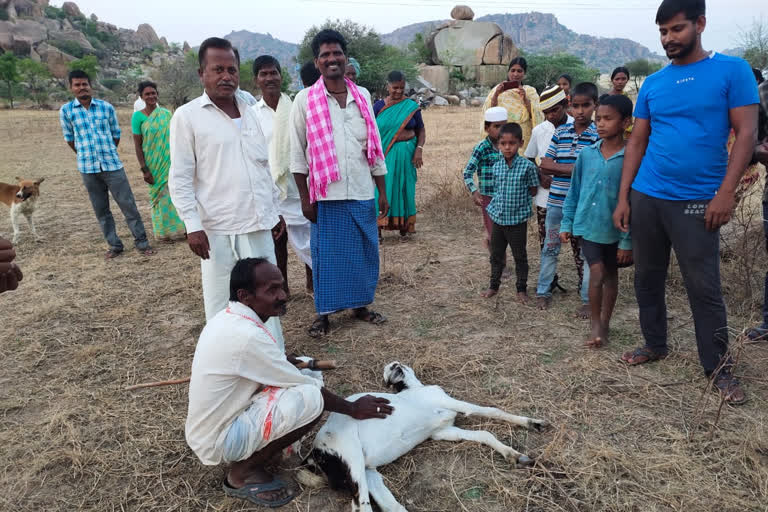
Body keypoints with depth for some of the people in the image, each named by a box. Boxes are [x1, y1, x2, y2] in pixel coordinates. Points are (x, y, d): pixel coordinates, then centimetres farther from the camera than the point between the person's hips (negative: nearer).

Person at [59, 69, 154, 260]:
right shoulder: (65, 111, 1)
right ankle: (114, 245, 18)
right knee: (101, 210, 8)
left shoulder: (107, 107, 1)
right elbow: (70, 138, 11)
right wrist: (86, 156, 15)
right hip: (88, 169, 1)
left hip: (112, 165, -1)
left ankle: (141, 241, 9)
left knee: (128, 204, -1)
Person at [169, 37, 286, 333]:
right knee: (221, 304, 4)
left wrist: (275, 211, 15)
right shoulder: (187, 116, -4)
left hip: (259, 225, 5)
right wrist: (193, 226, -14)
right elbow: (180, 180, -6)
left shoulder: (250, 113, 12)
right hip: (219, 230, -5)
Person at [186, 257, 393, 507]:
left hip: (209, 425, 9)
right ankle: (243, 473, -6)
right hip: (217, 441, -9)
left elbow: (272, 357, 18)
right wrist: (353, 409, -7)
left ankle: (247, 457, 8)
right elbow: (307, 385, -20)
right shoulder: (247, 335, -29)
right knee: (311, 398, -25)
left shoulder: (227, 318, -1)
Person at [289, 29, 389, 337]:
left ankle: (361, 305, 29)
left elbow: (374, 148, 11)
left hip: (362, 193, 3)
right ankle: (324, 313, 20)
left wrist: (383, 192, 9)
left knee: (364, 252, 11)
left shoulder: (363, 97, 8)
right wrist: (305, 198, -5)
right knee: (327, 254, 5)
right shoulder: (305, 100, -2)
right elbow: (298, 153, -1)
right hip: (327, 195, -3)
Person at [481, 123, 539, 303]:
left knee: (520, 257, 10)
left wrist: (517, 199, -4)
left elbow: (533, 191, -4)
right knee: (496, 255, 16)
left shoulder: (527, 166, -12)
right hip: (498, 219, 4)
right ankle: (494, 286, 33)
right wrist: (494, 207, 2)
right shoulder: (497, 166, 1)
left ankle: (522, 289, 25)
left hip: (517, 220, -4)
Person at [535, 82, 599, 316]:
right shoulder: (560, 132, 5)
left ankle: (588, 300, 18)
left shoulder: (599, 135, -5)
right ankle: (543, 292, 27)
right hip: (557, 201, 3)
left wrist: (561, 169, -15)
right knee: (550, 247, 13)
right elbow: (545, 165, 1)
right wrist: (573, 168, -11)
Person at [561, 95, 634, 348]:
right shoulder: (587, 154, -2)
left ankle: (605, 324, 30)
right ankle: (595, 325, 10)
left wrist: (627, 241, -10)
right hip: (586, 225, 1)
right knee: (597, 273, -8)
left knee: (610, 275, 14)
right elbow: (574, 192, 7)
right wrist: (567, 223, 6)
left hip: (615, 230, -1)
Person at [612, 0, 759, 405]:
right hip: (645, 197, 4)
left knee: (704, 288, 1)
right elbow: (636, 143, 10)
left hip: (696, 202, -4)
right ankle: (655, 344, 29)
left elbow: (746, 133, -6)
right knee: (647, 278, 11)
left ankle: (718, 367, 16)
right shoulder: (652, 83, 9)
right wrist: (623, 198, 3)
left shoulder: (732, 70, -1)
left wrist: (725, 194, -14)